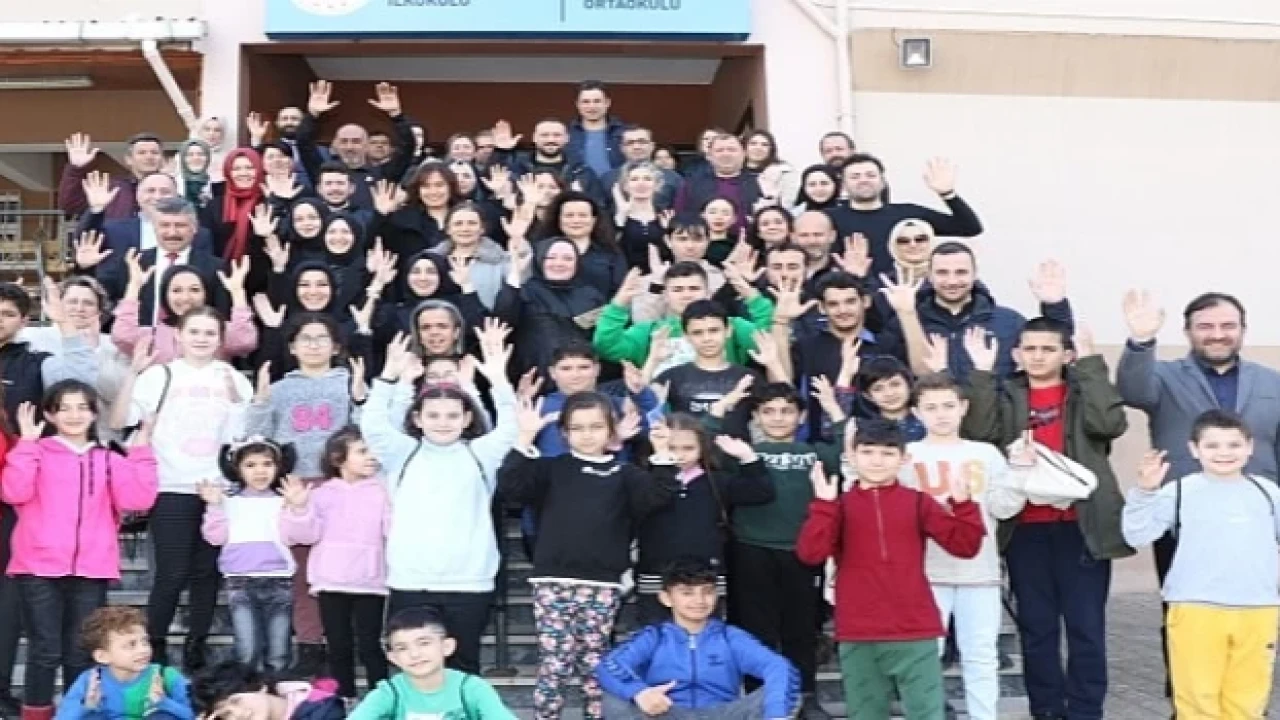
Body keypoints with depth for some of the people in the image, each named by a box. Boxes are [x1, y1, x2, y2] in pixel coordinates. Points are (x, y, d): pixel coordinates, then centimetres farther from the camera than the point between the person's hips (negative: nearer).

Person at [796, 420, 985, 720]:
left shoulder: (917, 502, 5)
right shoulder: (841, 506, 3)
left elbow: (965, 545, 0)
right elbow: (810, 553, -10)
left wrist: (963, 504, -14)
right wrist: (824, 504, -18)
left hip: (915, 632, 0)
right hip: (858, 635, 1)